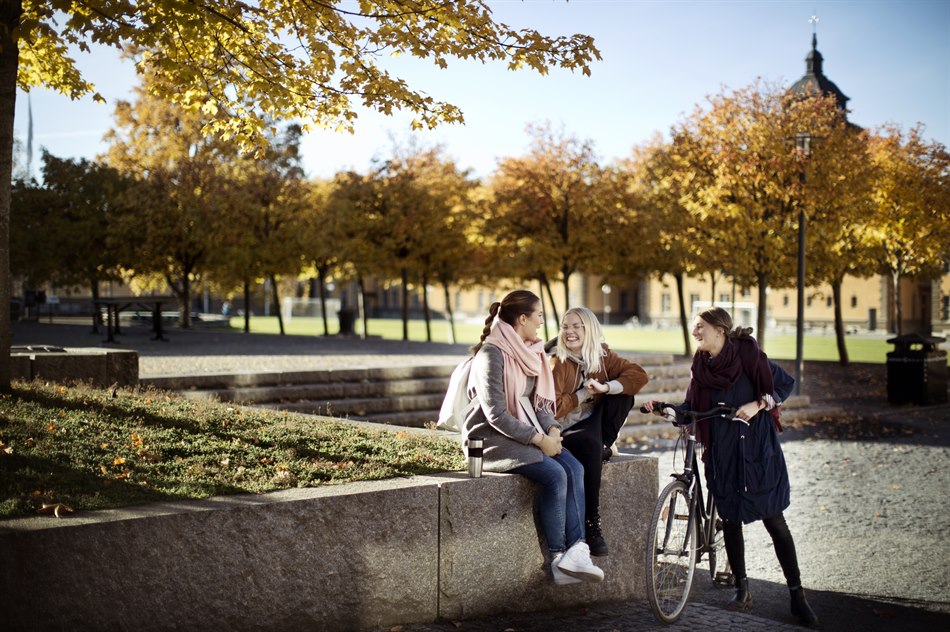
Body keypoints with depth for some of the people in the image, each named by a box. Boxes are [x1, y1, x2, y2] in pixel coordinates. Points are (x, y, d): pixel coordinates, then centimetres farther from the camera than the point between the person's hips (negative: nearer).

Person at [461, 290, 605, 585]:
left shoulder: (529, 352, 11)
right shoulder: (491, 354, -15)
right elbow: (496, 414, -21)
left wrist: (552, 429, -6)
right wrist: (538, 439, -20)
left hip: (529, 433, 8)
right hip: (493, 439, -8)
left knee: (574, 469, -16)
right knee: (555, 475, -25)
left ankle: (576, 550, -19)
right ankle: (558, 558, -13)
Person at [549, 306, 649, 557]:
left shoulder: (602, 356, 1)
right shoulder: (558, 364, -13)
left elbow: (639, 375, -12)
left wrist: (606, 387, -25)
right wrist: (583, 394, -20)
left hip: (590, 427, 5)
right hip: (563, 432, -5)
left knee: (623, 391, -11)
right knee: (590, 445, -38)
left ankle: (605, 445, -8)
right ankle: (591, 525, -35)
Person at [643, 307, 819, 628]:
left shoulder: (747, 353, -7)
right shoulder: (701, 366, 5)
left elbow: (785, 383, -3)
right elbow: (691, 407, 2)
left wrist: (758, 404, -16)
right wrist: (662, 408, -14)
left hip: (757, 448, -4)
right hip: (721, 453, 4)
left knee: (774, 520, -3)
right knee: (730, 519, 7)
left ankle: (797, 595, 4)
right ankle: (742, 589, 21)